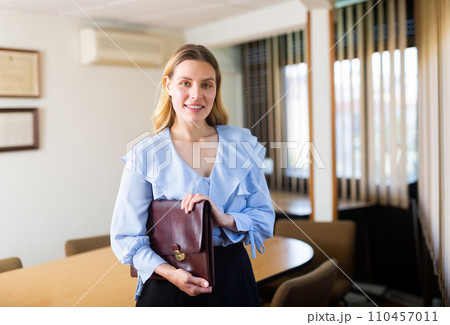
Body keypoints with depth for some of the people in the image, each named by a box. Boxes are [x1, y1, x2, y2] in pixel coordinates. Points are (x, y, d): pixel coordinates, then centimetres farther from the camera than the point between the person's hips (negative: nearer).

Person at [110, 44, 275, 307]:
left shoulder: (242, 144, -1)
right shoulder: (145, 156, -8)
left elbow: (265, 219, 0)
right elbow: (126, 237, -7)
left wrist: (226, 219, -19)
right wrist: (169, 272, -22)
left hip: (233, 279, 3)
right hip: (169, 287, -2)